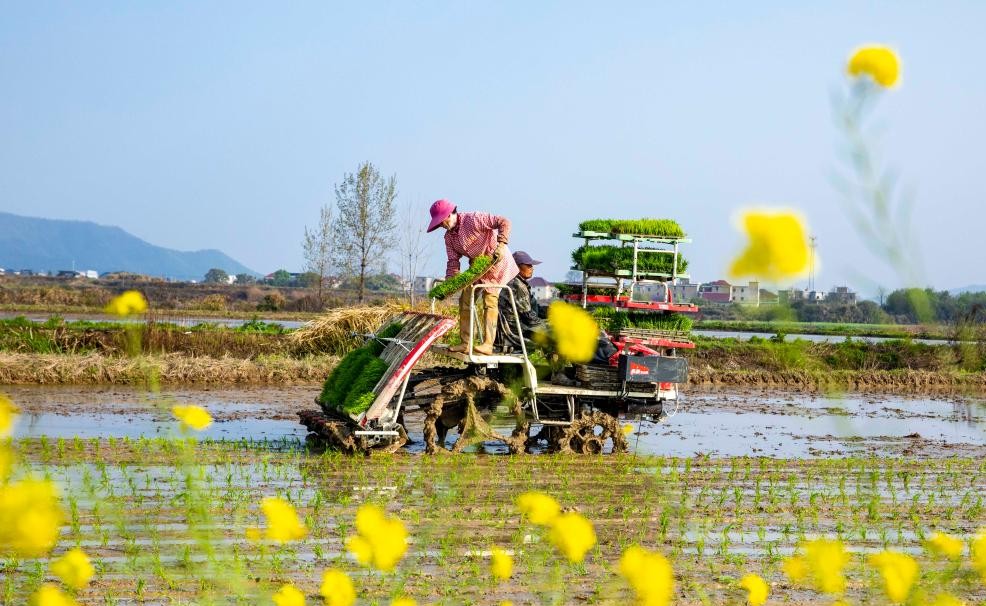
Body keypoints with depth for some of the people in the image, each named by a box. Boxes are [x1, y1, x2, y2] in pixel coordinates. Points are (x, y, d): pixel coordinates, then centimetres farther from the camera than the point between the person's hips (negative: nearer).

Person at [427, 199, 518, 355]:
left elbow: (504, 222, -24)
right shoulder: (449, 236, 2)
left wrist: (500, 245, -33)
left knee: (489, 300, -17)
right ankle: (465, 343, 7)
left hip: (496, 260, -9)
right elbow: (453, 260, 1)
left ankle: (487, 344, -22)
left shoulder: (472, 219, -22)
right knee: (465, 300, 3)